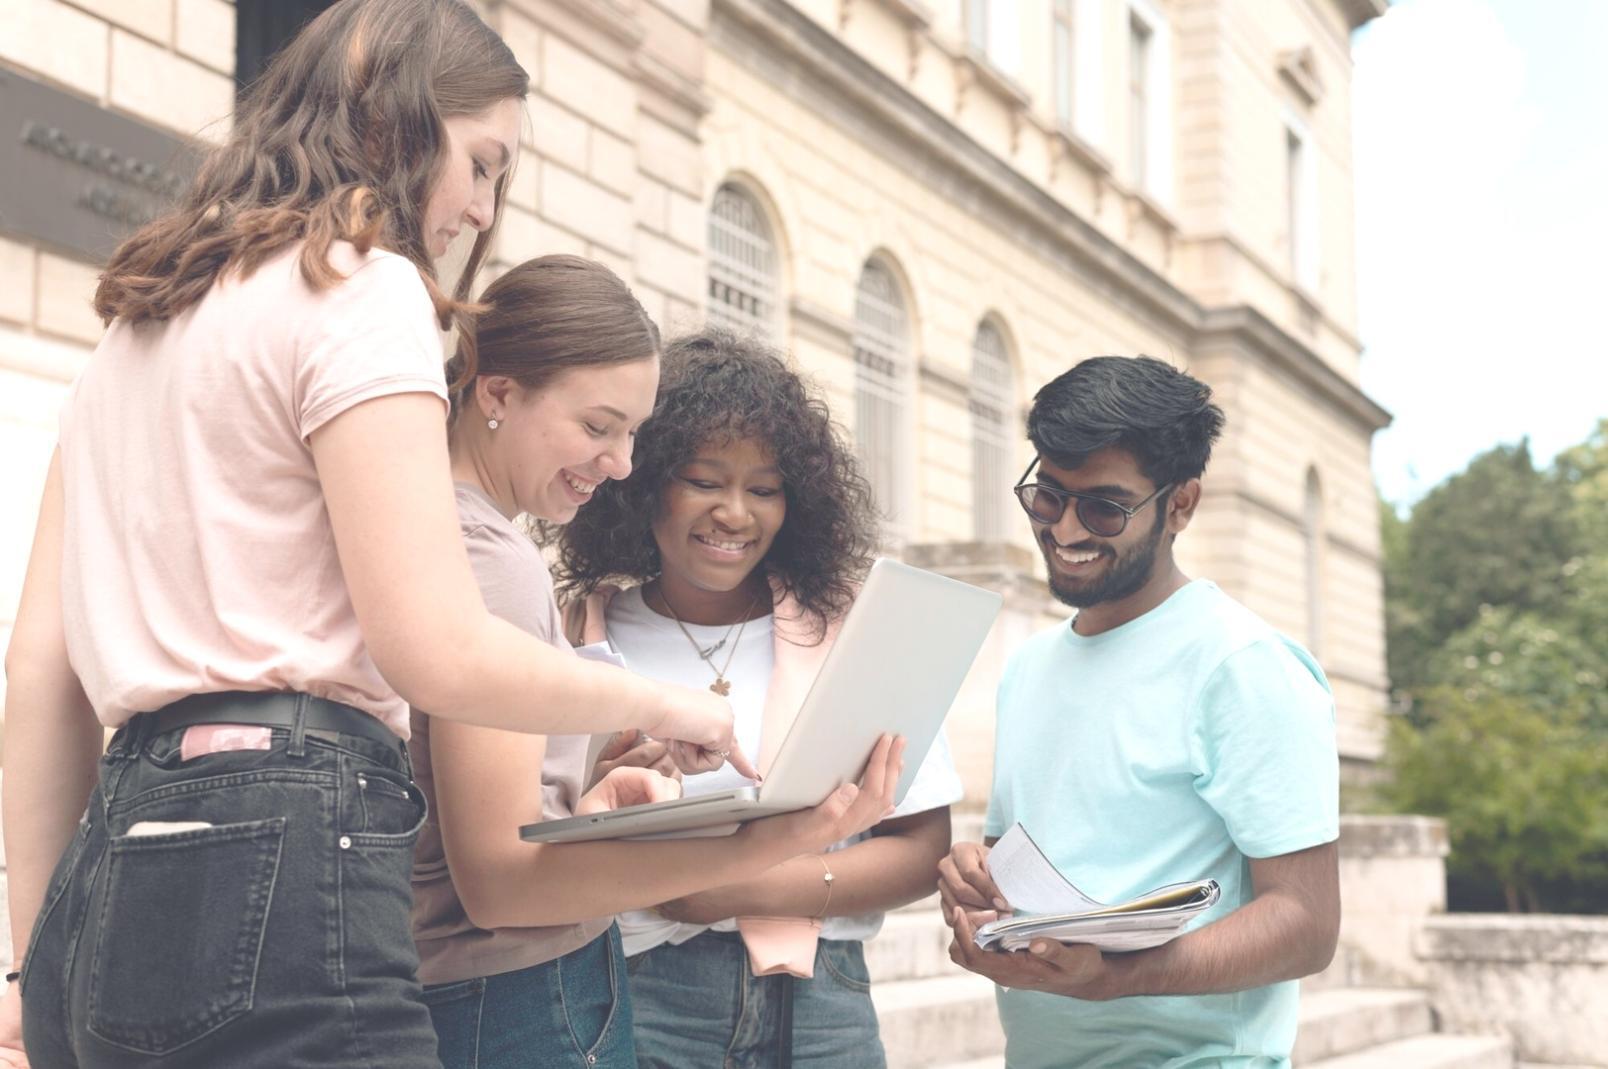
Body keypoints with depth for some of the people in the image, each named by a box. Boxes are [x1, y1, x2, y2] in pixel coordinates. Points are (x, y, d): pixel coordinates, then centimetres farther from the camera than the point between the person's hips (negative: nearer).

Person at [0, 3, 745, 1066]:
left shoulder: (140, 323, 20)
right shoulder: (359, 289, -4)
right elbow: (441, 653, -13)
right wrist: (661, 706, 3)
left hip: (115, 877, 9)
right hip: (275, 865, -9)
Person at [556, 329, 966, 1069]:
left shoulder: (843, 635, 4)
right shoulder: (577, 639, 3)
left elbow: (924, 849, 2)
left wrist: (752, 886, -10)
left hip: (816, 1003, 1)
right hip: (634, 998, -1)